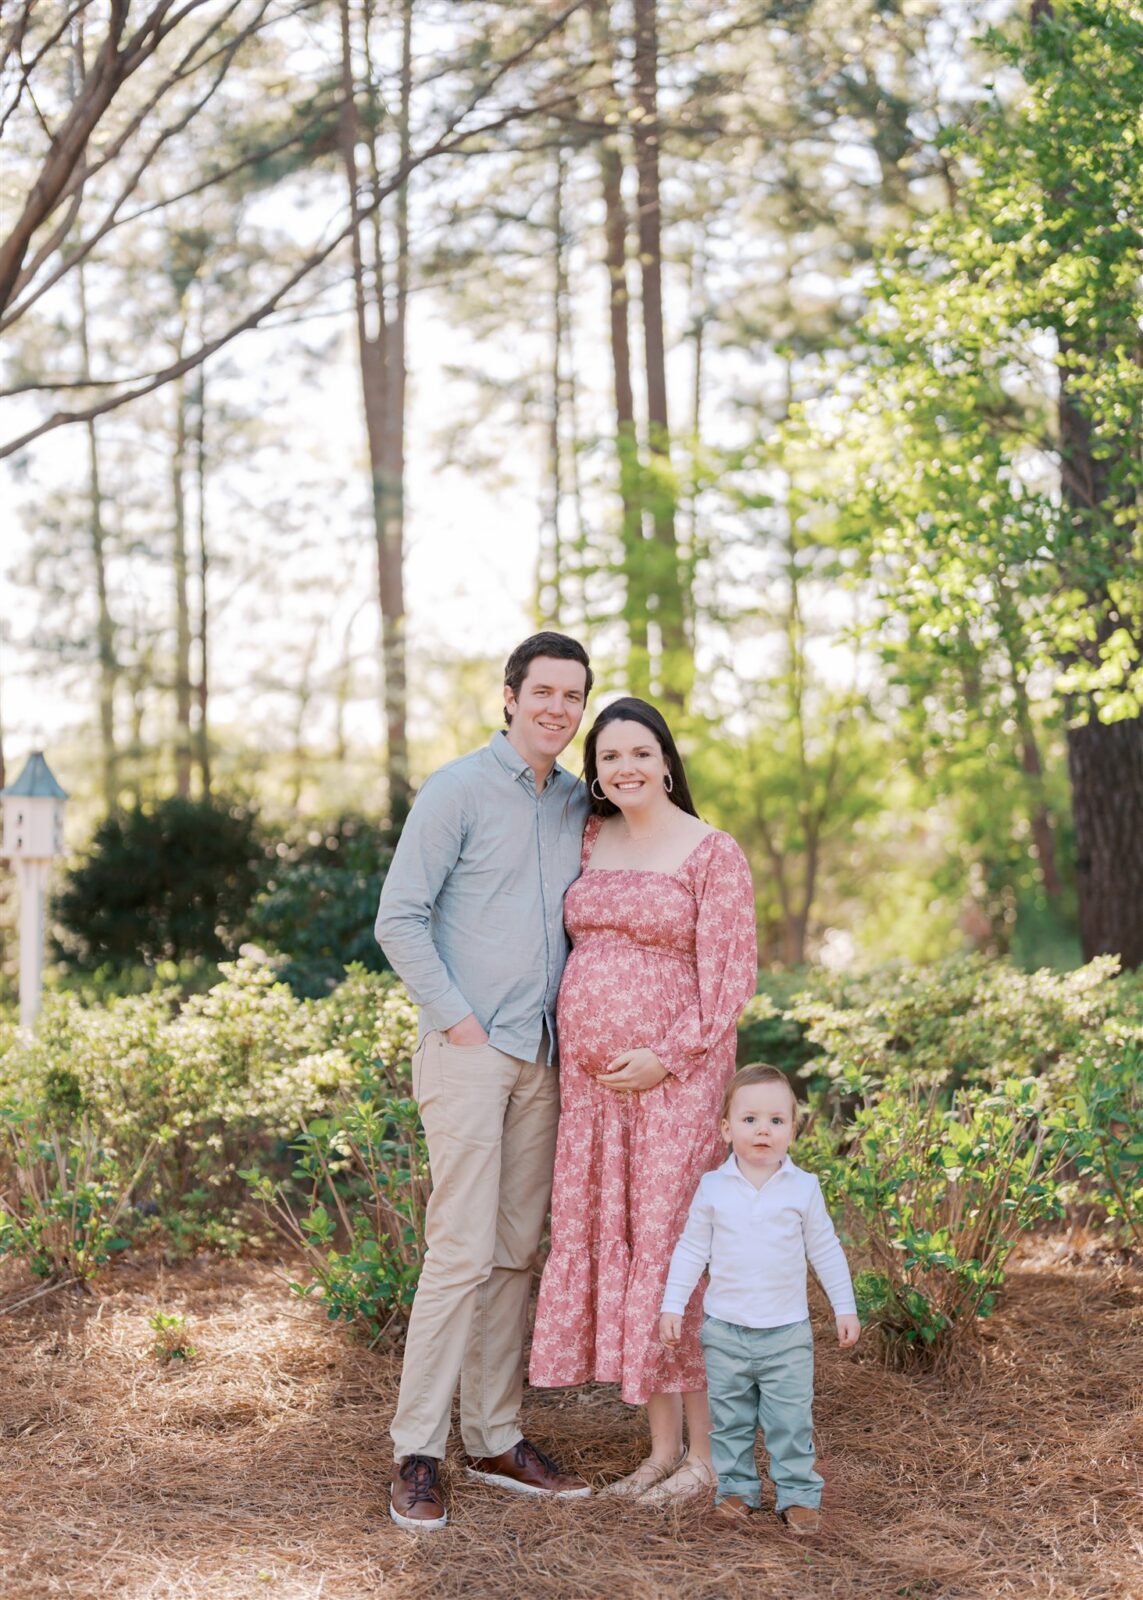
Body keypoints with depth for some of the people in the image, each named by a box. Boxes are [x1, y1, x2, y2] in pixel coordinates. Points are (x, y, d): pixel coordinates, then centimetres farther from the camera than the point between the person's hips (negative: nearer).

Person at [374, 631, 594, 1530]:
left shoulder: (580, 807, 14)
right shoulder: (458, 791, -5)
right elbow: (400, 918, -8)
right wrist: (456, 1018, -12)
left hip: (543, 1058, 6)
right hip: (469, 1053, -6)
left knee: (517, 1254, 10)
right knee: (462, 1251, -9)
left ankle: (496, 1440, 19)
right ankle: (418, 1455, -1)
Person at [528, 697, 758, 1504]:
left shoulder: (713, 854, -7)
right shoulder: (589, 840, 9)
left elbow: (730, 977, -10)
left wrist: (670, 1057, -16)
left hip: (673, 1080, -6)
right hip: (590, 1079, 6)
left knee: (673, 1252, -4)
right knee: (610, 1250, 8)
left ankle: (707, 1451, 10)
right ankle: (662, 1445, 19)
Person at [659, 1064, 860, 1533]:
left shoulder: (803, 1187, -3)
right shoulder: (713, 1187, -2)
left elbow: (825, 1250, 6)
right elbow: (691, 1249, 4)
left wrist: (845, 1307, 6)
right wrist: (672, 1305, 0)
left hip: (787, 1332, -1)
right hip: (725, 1330, 1)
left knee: (790, 1420, 3)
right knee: (729, 1420, 9)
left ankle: (798, 1494, 14)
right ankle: (736, 1488, 22)